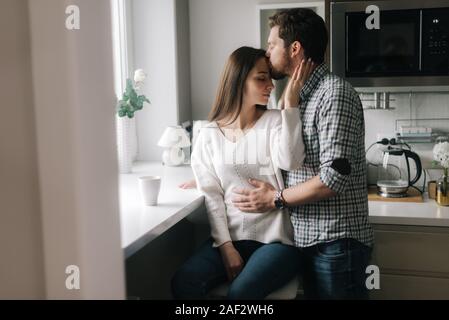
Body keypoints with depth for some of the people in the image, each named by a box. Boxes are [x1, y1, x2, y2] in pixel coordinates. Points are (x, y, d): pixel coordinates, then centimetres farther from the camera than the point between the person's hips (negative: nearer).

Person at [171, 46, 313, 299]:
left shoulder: (275, 121, 2)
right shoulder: (209, 136, 5)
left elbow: (289, 162, -19)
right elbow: (212, 196, 1)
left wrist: (291, 102, -18)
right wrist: (226, 246, -9)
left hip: (277, 238, -2)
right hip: (230, 238, 2)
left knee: (241, 291, -28)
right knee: (183, 284, -22)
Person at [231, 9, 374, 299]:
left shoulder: (335, 94, -15)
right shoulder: (298, 97, 13)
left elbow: (335, 177, -23)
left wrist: (275, 198, -12)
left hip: (336, 241, -8)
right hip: (309, 237, 8)